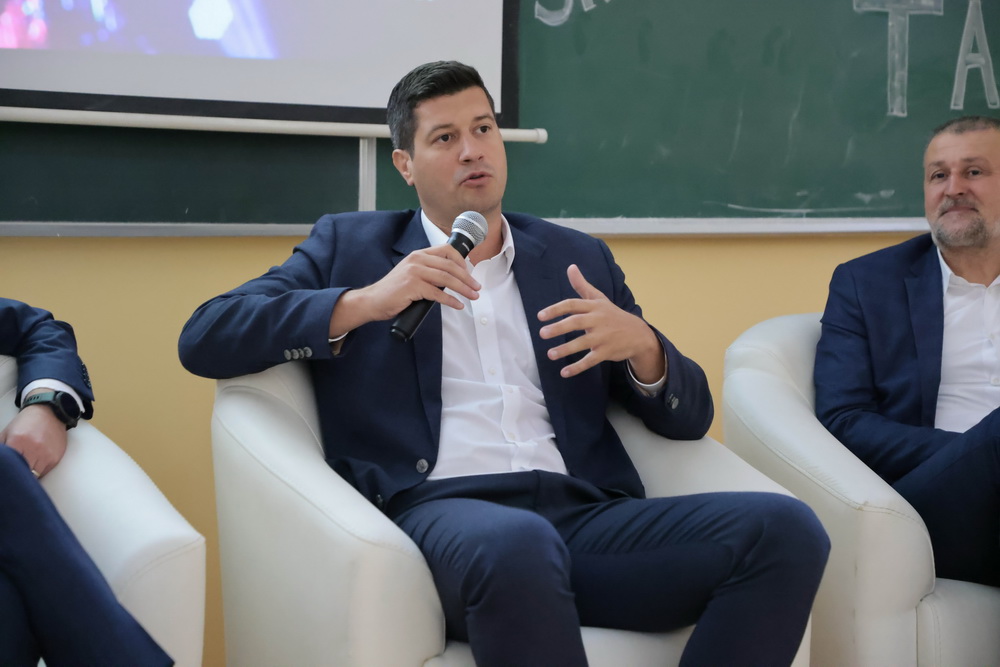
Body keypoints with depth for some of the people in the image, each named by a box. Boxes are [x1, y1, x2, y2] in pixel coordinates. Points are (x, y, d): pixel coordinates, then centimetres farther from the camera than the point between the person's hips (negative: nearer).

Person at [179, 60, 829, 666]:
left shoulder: (579, 258, 24)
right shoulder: (350, 244, 18)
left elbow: (691, 417, 22)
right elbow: (203, 340, 6)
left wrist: (640, 345, -2)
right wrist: (362, 303, -7)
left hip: (583, 514, 4)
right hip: (440, 511, -3)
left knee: (787, 530, -22)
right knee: (515, 544, -40)